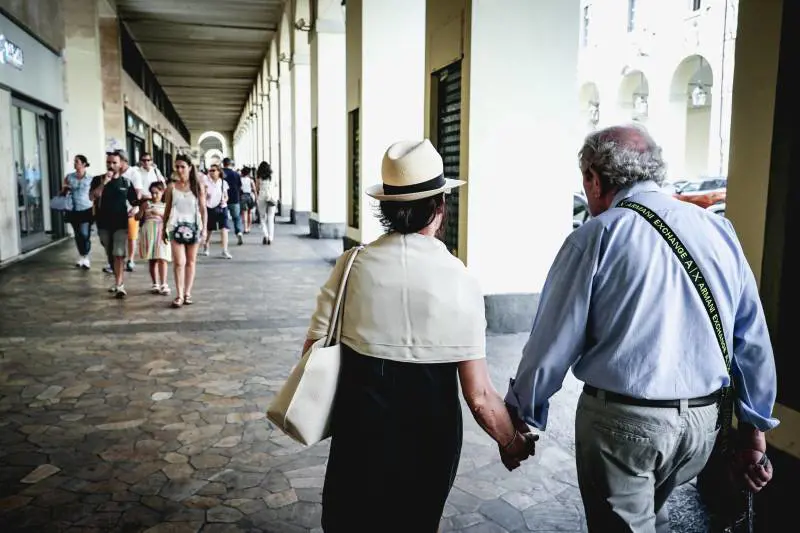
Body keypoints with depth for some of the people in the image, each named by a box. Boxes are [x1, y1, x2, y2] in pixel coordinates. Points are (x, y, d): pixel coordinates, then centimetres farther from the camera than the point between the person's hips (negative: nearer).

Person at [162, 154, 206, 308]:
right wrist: (164, 229, 8)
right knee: (179, 262, -8)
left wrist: (204, 228, -3)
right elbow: (167, 209, 8)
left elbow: (203, 209, 3)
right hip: (176, 227, 0)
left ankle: (187, 293, 15)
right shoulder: (172, 187, 3)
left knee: (191, 261, 7)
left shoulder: (198, 186, 2)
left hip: (193, 226, 1)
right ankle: (179, 295, -4)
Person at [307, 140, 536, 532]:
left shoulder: (353, 265, -11)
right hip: (429, 436, 0)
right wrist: (513, 444, 4)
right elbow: (478, 395, -15)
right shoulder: (458, 279, -15)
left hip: (359, 430, 1)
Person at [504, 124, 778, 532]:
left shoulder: (595, 237, -12)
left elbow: (554, 342, -12)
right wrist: (755, 426, 15)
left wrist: (521, 415, 2)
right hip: (703, 420, 6)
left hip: (621, 420, -5)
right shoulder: (719, 230, 3)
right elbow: (753, 340, 5)